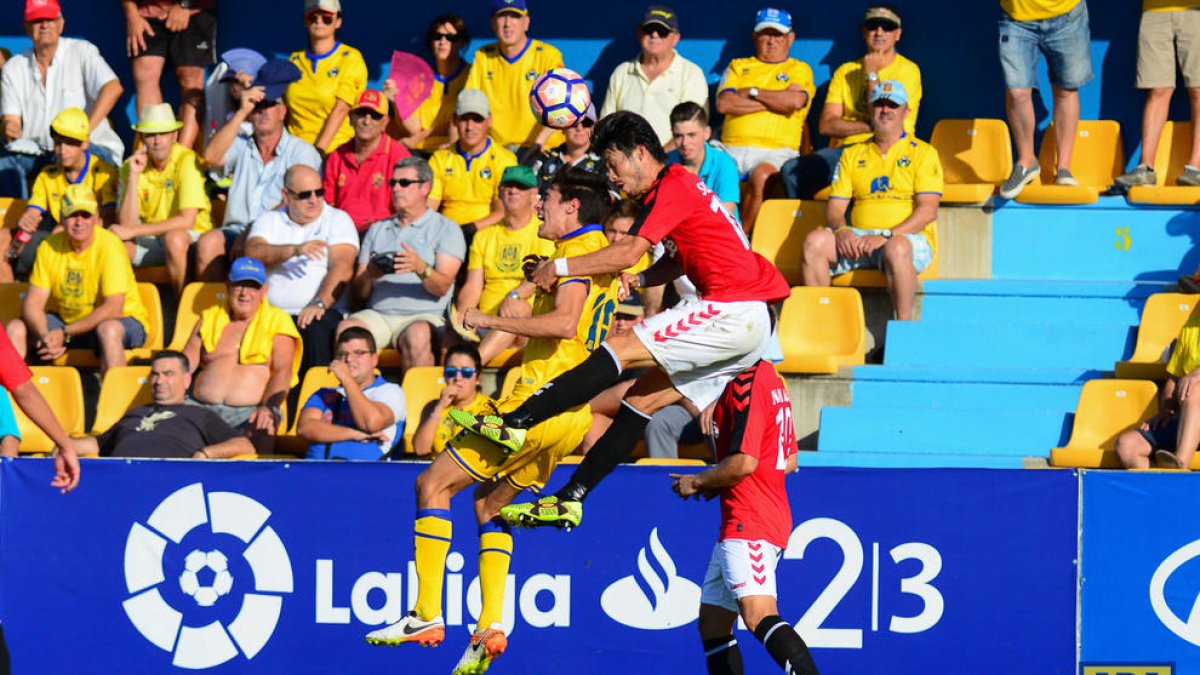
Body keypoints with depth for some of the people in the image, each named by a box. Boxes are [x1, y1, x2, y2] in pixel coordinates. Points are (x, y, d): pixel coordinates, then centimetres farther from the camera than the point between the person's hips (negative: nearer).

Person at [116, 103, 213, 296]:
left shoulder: (187, 161, -16)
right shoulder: (131, 166, -4)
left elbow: (187, 220, -23)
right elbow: (126, 223, -12)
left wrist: (134, 231, -23)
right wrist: (134, 175, -20)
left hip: (191, 238, -3)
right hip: (150, 240, 3)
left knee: (174, 237, -37)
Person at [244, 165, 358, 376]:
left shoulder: (338, 220, 12)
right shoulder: (269, 221, 18)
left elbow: (342, 268, -4)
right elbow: (253, 254, -2)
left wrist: (319, 304, -20)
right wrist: (294, 250, -18)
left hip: (318, 313, -1)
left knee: (317, 330, -36)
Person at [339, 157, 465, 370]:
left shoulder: (446, 230, 10)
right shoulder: (377, 230, 24)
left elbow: (442, 287, -5)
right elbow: (359, 293, 15)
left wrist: (421, 268, -27)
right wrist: (368, 276, -9)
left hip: (423, 315, -3)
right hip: (377, 313, 3)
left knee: (418, 335, -38)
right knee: (346, 330, -29)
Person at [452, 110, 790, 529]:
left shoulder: (672, 186, -8)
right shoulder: (678, 186, 22)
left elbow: (629, 253, -14)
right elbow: (679, 259, 26)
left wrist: (560, 267, -5)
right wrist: (642, 280, 7)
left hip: (734, 311, -10)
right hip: (749, 322, 10)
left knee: (621, 350, -15)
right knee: (643, 399, 10)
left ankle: (515, 425, -20)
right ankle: (571, 497, 11)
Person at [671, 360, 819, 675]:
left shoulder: (746, 383, -13)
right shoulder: (772, 378, 17)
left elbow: (744, 462, -20)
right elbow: (790, 461, 22)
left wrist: (697, 482, -4)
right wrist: (717, 484, 19)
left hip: (749, 522, -11)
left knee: (758, 616, -24)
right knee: (712, 622, 12)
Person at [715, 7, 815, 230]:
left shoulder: (799, 70, 17)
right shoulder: (738, 66, 23)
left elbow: (795, 100, -6)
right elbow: (724, 104, 4)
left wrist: (752, 93, 3)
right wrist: (772, 103, 0)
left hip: (776, 151, -2)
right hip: (733, 148, 2)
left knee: (761, 175, -38)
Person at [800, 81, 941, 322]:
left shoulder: (923, 153, 7)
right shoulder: (852, 155, 20)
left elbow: (928, 210, -5)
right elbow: (835, 206, 13)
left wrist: (886, 235, -18)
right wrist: (841, 230, -12)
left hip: (910, 238, -4)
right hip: (858, 238, 4)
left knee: (896, 248, -40)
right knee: (815, 241, -24)